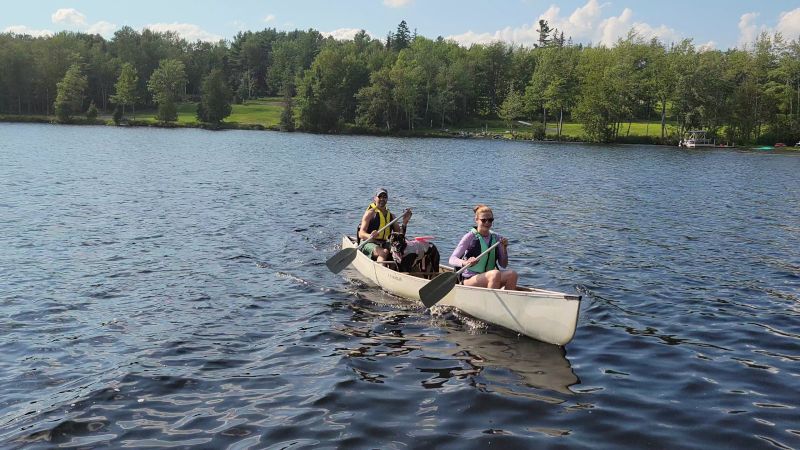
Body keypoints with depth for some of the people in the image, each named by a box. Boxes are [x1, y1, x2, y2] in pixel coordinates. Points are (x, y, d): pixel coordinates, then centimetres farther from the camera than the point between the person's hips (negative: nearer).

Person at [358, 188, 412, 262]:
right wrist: (370, 236, -34)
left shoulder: (391, 216, 16)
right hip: (368, 244, -6)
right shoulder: (371, 213, -2)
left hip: (383, 244, 6)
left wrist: (404, 223, -4)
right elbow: (361, 234, -11)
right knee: (384, 252, -35)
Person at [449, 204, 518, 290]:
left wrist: (504, 248, -5)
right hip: (470, 280, -5)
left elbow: (503, 265, 11)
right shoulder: (470, 237, -6)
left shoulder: (496, 238, 8)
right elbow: (452, 260, -14)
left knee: (512, 274, -21)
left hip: (488, 278, 5)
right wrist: (465, 263, -35)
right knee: (495, 273, -32)